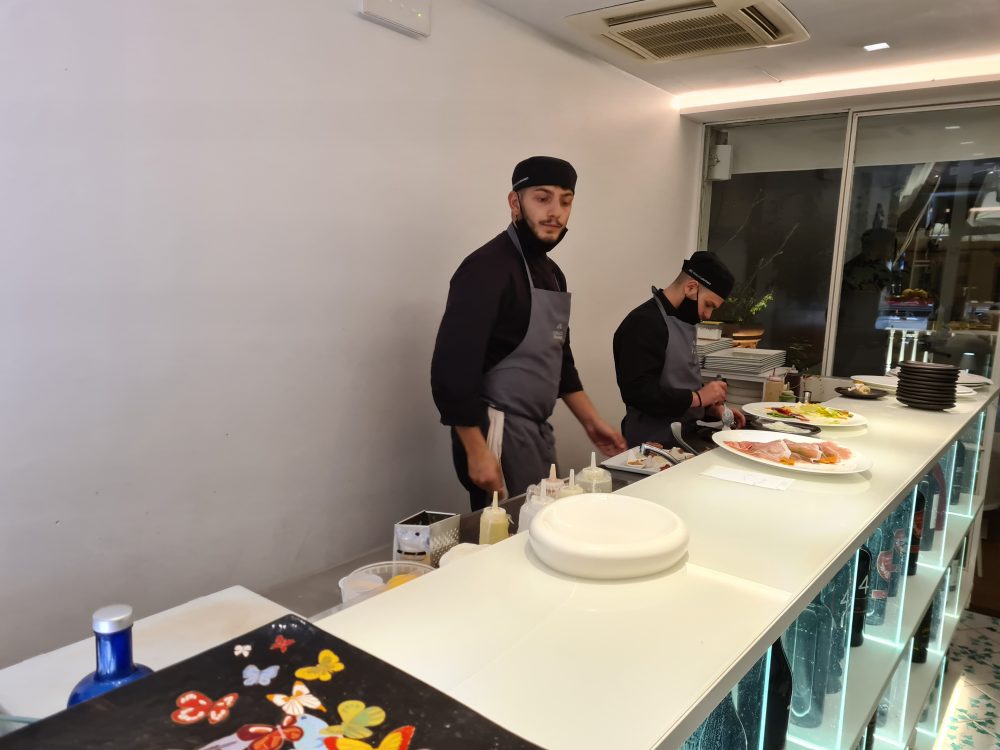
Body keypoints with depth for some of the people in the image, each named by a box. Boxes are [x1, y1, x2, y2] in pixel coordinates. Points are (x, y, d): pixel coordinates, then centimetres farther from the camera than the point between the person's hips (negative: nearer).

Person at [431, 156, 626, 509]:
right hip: (498, 433, -9)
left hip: (538, 431, 9)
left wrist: (591, 421, 14)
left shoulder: (551, 272, 11)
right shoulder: (487, 268, -18)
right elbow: (452, 368, -23)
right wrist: (477, 453, -22)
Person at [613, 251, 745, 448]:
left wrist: (710, 408, 7)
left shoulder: (683, 322, 13)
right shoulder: (644, 323, -17)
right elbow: (637, 391, -26)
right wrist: (697, 398, -19)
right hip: (654, 445, -9)